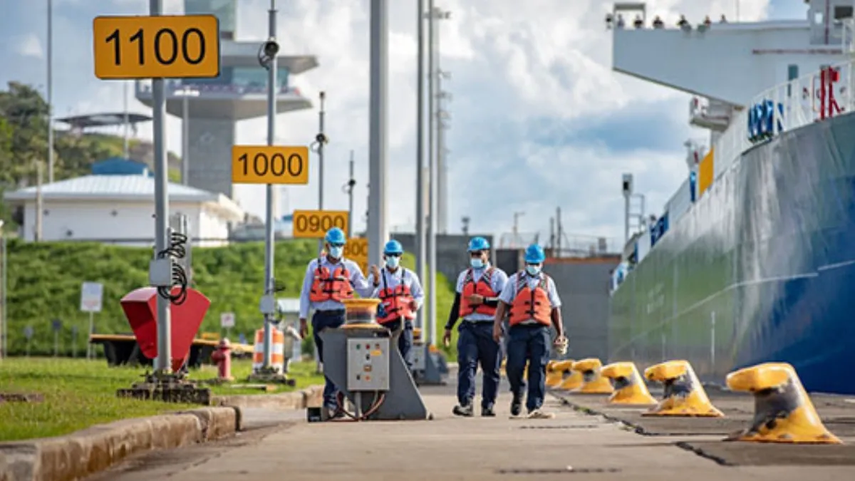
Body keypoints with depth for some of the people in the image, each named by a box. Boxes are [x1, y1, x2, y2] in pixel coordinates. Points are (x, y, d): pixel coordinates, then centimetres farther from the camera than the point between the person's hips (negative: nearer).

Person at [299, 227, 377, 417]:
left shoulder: (351, 267, 9)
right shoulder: (315, 266, 10)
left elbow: (364, 292, 10)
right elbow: (305, 294, 10)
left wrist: (375, 283, -11)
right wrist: (303, 320, 5)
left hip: (341, 316, -2)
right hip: (321, 317, 2)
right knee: (326, 359, 5)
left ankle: (330, 398, -19)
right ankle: (335, 394, 16)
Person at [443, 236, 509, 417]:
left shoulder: (497, 275, 4)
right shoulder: (464, 277, 19)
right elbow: (457, 303, 23)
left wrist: (483, 300, -14)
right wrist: (448, 327, 19)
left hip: (489, 327, -3)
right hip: (468, 327, 3)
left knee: (491, 369, 3)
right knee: (466, 364, -13)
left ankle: (488, 406, 11)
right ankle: (465, 403, -22)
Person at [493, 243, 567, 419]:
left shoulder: (547, 282, 18)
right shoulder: (515, 280, 12)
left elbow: (555, 309, 19)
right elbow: (503, 304, 6)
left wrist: (560, 333, 14)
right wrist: (497, 325, -7)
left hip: (540, 330, 1)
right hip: (518, 329, -1)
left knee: (538, 369, -9)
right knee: (514, 366, -9)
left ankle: (534, 408, -13)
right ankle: (517, 396, 21)